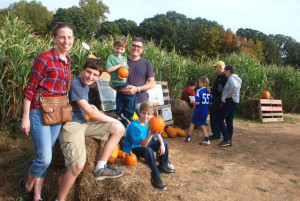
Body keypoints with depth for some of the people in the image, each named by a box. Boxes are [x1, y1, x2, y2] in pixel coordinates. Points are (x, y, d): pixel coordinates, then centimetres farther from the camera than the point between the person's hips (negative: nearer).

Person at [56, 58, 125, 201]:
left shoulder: (85, 85, 13)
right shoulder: (74, 84, -15)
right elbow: (91, 114, -15)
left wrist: (89, 107, 11)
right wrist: (114, 120, -3)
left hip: (83, 123, 9)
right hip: (70, 125, -9)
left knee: (119, 129, -3)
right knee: (78, 166, -28)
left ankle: (100, 168, 1)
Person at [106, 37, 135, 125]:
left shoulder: (124, 58, 12)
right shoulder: (111, 57, -7)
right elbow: (108, 69, -17)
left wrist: (124, 77, -12)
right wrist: (120, 65, -19)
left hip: (123, 81, 7)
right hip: (117, 82, -7)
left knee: (120, 99, 15)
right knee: (132, 93, -12)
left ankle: (120, 116, 28)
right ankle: (128, 114, -2)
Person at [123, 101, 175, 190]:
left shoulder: (149, 122, -7)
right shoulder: (134, 126, -30)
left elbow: (158, 134, 8)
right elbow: (143, 144, -32)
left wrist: (162, 144, -8)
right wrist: (151, 134, -46)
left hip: (144, 145, 8)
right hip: (132, 150, -8)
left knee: (164, 142, 6)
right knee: (148, 150, -38)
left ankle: (162, 167, 19)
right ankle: (155, 178, -26)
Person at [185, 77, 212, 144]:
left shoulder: (199, 91, -16)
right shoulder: (209, 91, 3)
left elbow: (197, 102, -20)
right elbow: (210, 102, 8)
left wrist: (192, 102, -1)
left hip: (198, 111, -5)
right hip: (205, 112, 5)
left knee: (192, 123, 11)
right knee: (202, 125, 12)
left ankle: (188, 137, 22)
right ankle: (206, 140, 3)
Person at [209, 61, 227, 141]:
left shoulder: (224, 77, -16)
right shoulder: (218, 76, 15)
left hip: (218, 99, -10)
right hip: (214, 98, 10)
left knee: (216, 118, -6)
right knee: (212, 116, 16)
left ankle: (218, 136, 4)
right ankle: (215, 134, 27)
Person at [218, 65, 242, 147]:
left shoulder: (231, 78, -12)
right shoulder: (238, 79, 19)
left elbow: (234, 86, -34)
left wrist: (229, 95, -21)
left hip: (229, 101, -10)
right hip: (236, 102, 10)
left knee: (220, 120, -5)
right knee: (229, 121, 12)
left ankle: (226, 140, -7)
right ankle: (229, 140, 16)